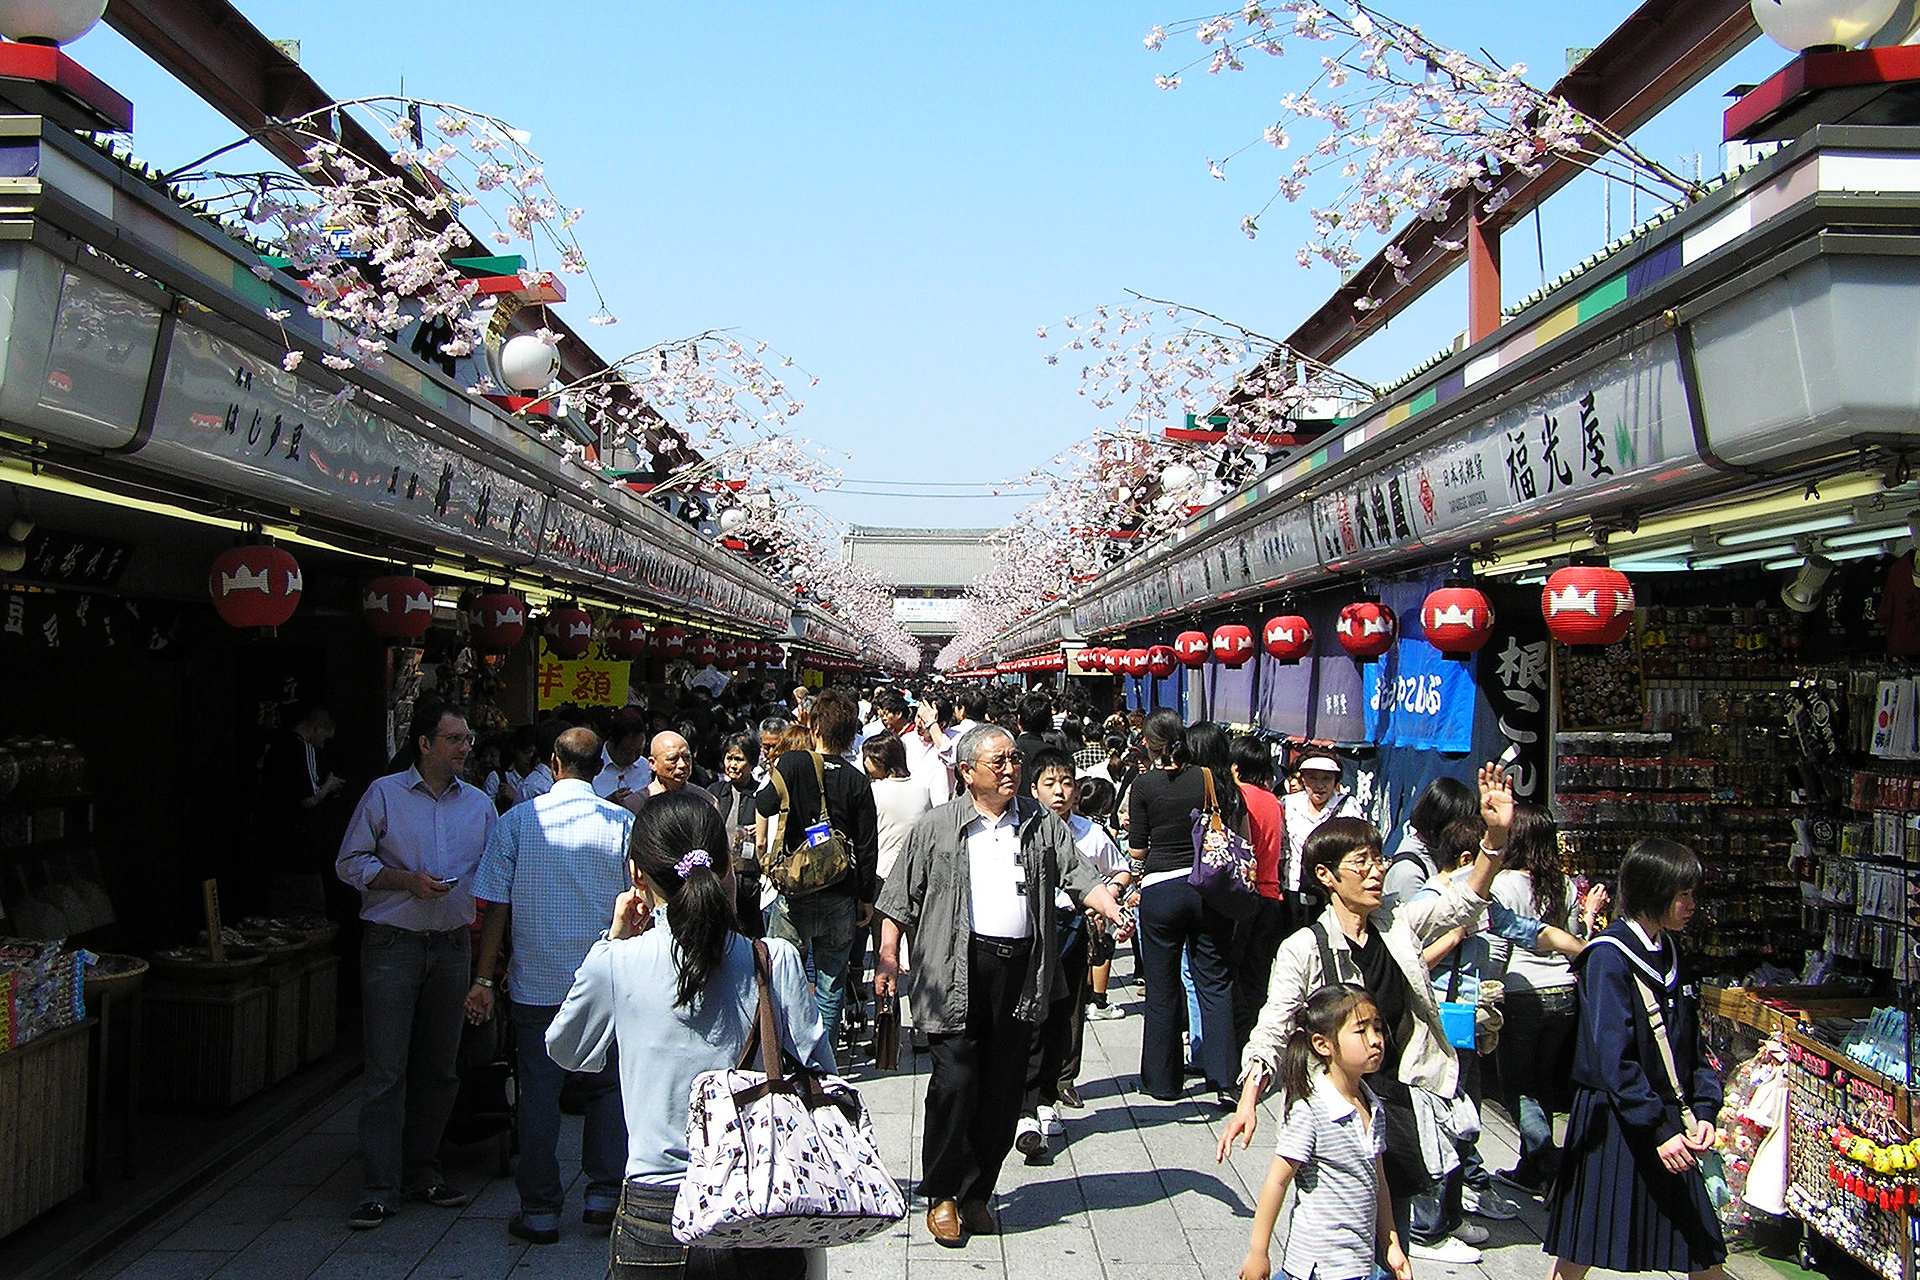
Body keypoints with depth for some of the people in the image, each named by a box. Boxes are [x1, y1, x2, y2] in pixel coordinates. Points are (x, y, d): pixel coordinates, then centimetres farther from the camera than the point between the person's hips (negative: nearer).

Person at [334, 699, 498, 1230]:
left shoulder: (479, 804, 10)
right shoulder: (384, 794, 0)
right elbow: (350, 863, -1)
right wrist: (407, 880, -14)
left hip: (452, 947, 4)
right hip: (392, 943, -4)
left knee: (438, 1067, 10)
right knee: (386, 1068, -4)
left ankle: (421, 1170, 23)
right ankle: (380, 1187, 2)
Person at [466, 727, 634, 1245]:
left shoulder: (517, 822, -3)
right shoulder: (622, 823, -4)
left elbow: (496, 907, -4)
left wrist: (483, 978, 1)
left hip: (536, 983, 0)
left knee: (538, 1092, 7)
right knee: (606, 1086, 14)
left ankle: (540, 1211, 12)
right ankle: (604, 1196, 17)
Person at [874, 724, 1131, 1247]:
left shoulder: (1042, 825, 12)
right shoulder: (936, 828, 6)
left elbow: (1080, 875, 3)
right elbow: (901, 897, 7)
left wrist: (1112, 909, -15)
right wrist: (888, 955, -1)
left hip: (1021, 970, 3)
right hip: (957, 971, -3)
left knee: (1004, 1090, 7)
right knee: (955, 1080, -7)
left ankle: (977, 1193, 22)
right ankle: (942, 1195, 10)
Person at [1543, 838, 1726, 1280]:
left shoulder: (1670, 952, 10)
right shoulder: (1608, 957, -14)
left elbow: (1691, 1043, 13)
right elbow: (1612, 1060, -19)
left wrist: (1704, 1110, 0)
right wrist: (1659, 1130, -20)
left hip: (1669, 1121, 7)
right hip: (1615, 1123, -7)